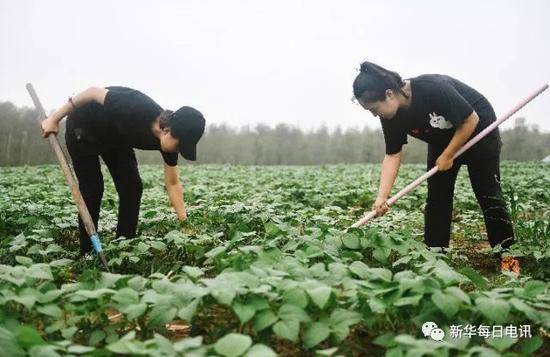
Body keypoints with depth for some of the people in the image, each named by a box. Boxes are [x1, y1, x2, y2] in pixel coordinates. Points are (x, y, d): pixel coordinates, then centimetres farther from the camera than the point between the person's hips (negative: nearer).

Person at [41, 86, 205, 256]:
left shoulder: (168, 139, -20)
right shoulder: (137, 109, -41)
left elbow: (173, 184, -10)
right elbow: (94, 92, -28)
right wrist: (54, 118, -22)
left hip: (114, 136, 6)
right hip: (83, 128, -5)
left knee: (132, 187, -6)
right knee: (92, 190, -12)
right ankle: (87, 253, -1)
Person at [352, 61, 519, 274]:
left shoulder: (433, 89, -37)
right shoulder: (391, 116, -18)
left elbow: (471, 120, -26)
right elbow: (393, 155, -14)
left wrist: (448, 156, -20)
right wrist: (382, 197, -24)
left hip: (479, 130, -6)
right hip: (442, 140, 6)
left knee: (488, 195, -5)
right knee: (436, 197, 1)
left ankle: (508, 256, 4)